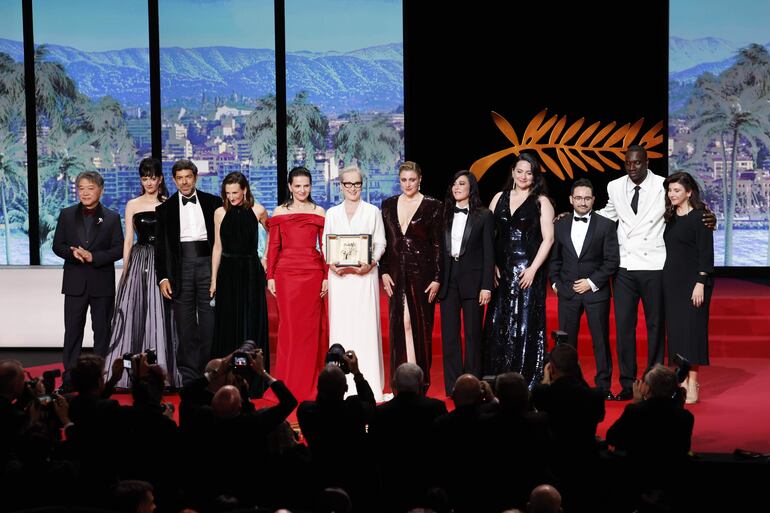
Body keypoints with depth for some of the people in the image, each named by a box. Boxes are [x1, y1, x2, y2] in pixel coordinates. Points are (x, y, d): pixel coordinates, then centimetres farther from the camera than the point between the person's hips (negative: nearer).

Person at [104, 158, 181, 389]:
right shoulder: (133, 205, 8)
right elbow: (128, 240, 9)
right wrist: (124, 270, 3)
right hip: (138, 262, 1)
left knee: (159, 317, -1)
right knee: (133, 315, -2)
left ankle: (160, 373, 3)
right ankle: (131, 373, 1)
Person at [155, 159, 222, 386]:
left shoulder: (213, 203, 9)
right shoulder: (165, 209, 10)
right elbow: (160, 246, 8)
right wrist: (163, 277, -1)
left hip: (207, 263, -1)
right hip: (181, 266, 1)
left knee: (209, 321, -2)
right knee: (185, 324, 2)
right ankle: (188, 376, 8)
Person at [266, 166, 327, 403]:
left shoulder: (318, 212, 8)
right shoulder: (280, 212, 7)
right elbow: (273, 246, 5)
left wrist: (327, 276, 0)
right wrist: (270, 276, -1)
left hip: (313, 274, 1)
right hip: (286, 274, 0)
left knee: (311, 326, 2)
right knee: (288, 326, -1)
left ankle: (309, 385, 11)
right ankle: (288, 385, 5)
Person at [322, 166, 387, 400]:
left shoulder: (373, 212, 6)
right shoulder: (332, 213, 12)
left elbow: (380, 243, 4)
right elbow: (325, 244, 11)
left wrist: (370, 263, -13)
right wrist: (331, 264, -8)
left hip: (365, 275, -2)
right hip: (339, 275, 2)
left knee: (366, 325, -4)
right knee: (341, 325, 0)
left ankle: (368, 382, -2)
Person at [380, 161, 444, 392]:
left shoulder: (433, 206, -3)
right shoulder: (389, 205, 9)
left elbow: (438, 244, -4)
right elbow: (383, 241, 11)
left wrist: (437, 278, -8)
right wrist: (384, 272, 2)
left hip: (422, 272, -3)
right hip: (396, 273, 3)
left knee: (421, 324, 0)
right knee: (398, 325, 2)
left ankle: (422, 380, 7)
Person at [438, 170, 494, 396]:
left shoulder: (483, 215, 0)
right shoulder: (445, 215, 10)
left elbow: (488, 252, -3)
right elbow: (439, 249, 9)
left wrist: (486, 286, -9)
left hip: (472, 280, -3)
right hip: (448, 280, 3)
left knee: (473, 333, 3)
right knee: (449, 334, 3)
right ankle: (452, 385, 9)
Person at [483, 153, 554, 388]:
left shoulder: (541, 202, 0)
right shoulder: (500, 198, 11)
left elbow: (548, 238, -5)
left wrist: (533, 269, -13)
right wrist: (491, 265, -1)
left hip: (528, 270, -4)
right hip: (501, 270, 4)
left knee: (526, 324, -3)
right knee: (498, 324, 4)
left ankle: (527, 382, 3)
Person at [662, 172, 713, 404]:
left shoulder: (700, 217, -7)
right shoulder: (670, 217, 12)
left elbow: (706, 252, -11)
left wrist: (700, 284, -18)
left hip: (692, 280, -7)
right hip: (671, 280, 7)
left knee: (691, 329, -6)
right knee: (674, 330, 6)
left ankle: (692, 386, -3)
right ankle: (682, 382, 12)